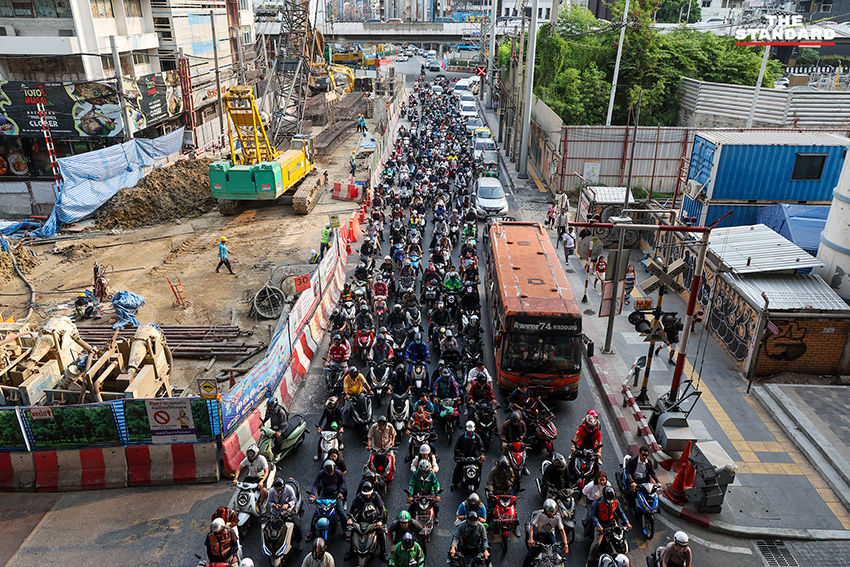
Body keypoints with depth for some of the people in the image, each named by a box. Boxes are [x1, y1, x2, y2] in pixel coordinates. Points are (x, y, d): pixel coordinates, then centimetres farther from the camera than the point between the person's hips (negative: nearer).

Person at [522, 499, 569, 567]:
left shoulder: (557, 517, -22)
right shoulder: (540, 514, -28)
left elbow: (562, 530, -21)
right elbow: (532, 525, -30)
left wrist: (566, 545, -31)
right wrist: (530, 539, -45)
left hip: (549, 534, 3)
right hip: (538, 534, -2)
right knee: (532, 553, -15)